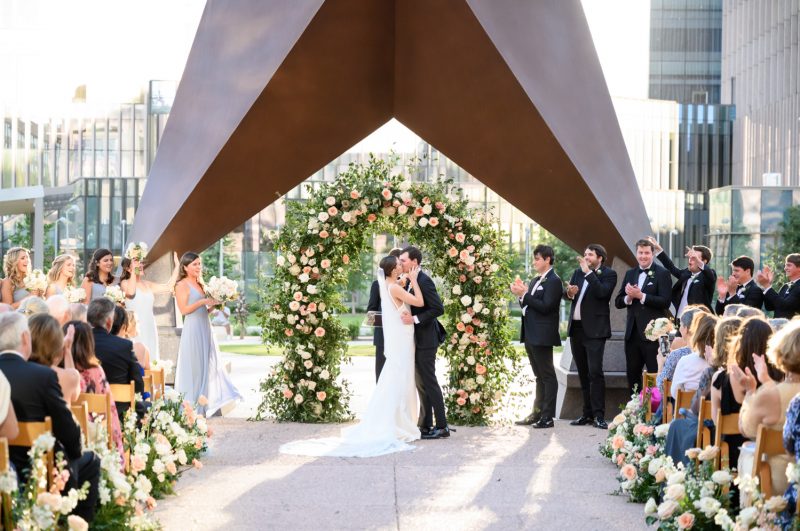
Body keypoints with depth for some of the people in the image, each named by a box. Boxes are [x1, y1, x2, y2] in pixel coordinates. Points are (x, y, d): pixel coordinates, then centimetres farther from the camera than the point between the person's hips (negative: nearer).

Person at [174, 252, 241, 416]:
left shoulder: (200, 284, 17)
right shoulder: (182, 285, -5)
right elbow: (184, 309, -14)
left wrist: (213, 304, 3)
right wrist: (203, 301, -16)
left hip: (205, 329, 8)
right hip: (192, 330, -8)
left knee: (208, 365, 6)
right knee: (193, 367, -3)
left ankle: (210, 402, 9)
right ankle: (191, 407, 3)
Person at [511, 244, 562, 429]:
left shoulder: (553, 281, -11)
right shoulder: (536, 281, 17)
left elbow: (545, 306, -20)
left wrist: (524, 294, -18)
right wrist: (521, 294, 1)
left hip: (542, 336, -9)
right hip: (530, 335, 9)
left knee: (547, 376, -5)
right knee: (539, 376, 15)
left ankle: (548, 417, -4)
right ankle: (537, 413, 21)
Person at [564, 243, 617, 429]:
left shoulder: (609, 274, -3)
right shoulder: (578, 272, 15)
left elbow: (602, 292, -20)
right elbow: (567, 293, 13)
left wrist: (588, 272, -19)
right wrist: (570, 293, -9)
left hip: (594, 330, -7)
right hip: (576, 328, 7)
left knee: (595, 372, -12)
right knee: (583, 373, 11)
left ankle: (598, 416, -11)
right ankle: (587, 413, 17)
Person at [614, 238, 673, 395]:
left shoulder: (662, 274, -4)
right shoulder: (630, 274, 14)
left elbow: (665, 302, -15)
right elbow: (618, 302, 12)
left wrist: (640, 295, -19)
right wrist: (629, 297, -10)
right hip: (633, 333, 6)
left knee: (655, 374, -2)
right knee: (632, 373, 11)